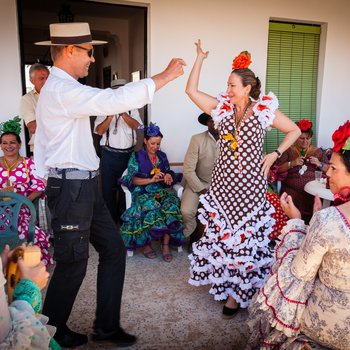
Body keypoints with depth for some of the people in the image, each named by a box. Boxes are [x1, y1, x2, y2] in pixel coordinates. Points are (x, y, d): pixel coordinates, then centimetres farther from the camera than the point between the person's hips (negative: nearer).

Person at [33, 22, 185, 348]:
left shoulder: (60, 88, 16)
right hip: (71, 188, -10)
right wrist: (164, 76, -19)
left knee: (113, 249, 12)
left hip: (84, 185, 10)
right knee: (73, 262, 5)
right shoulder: (62, 90, -16)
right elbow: (118, 99, -27)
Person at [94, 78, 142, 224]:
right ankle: (111, 220, 20)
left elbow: (135, 125, -10)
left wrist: (122, 113, -24)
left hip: (128, 154, 1)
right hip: (109, 154, -1)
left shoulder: (131, 108, 6)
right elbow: (100, 130, -7)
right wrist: (111, 115, -20)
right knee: (109, 188, 6)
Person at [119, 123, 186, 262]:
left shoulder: (162, 156, 19)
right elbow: (133, 179, -3)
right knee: (152, 207, -37)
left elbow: (168, 173, 22)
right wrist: (151, 180, -17)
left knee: (171, 206, -32)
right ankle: (146, 243, -20)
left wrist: (169, 176, -3)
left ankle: (166, 244, -26)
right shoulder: (136, 156, 7)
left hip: (162, 191, 3)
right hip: (143, 192, -3)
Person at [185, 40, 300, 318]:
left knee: (247, 234, 3)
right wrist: (200, 58, 0)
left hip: (250, 183, -3)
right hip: (223, 181, 3)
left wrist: (275, 154, -3)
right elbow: (192, 90, 0)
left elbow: (294, 131, 7)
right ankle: (224, 283, 30)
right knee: (221, 231, 10)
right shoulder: (222, 108, 5)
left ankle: (239, 292, 18)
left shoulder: (264, 110, -2)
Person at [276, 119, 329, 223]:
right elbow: (277, 169, 3)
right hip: (292, 189, -1)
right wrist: (292, 163, -10)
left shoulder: (318, 151, 16)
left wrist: (319, 164, -2)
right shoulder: (288, 151, 11)